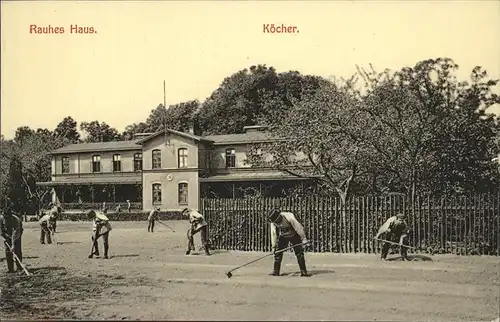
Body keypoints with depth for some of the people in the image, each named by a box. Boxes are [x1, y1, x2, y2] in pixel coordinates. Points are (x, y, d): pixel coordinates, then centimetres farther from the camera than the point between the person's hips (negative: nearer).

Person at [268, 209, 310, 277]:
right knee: (278, 252, -5)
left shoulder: (289, 217, -33)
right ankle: (276, 271, 4)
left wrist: (304, 238, -19)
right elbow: (273, 234, -6)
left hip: (294, 235, -4)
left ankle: (303, 272, -1)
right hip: (282, 237, 4)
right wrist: (274, 246, -4)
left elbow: (298, 227, -24)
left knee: (299, 253, -8)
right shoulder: (273, 221, -16)